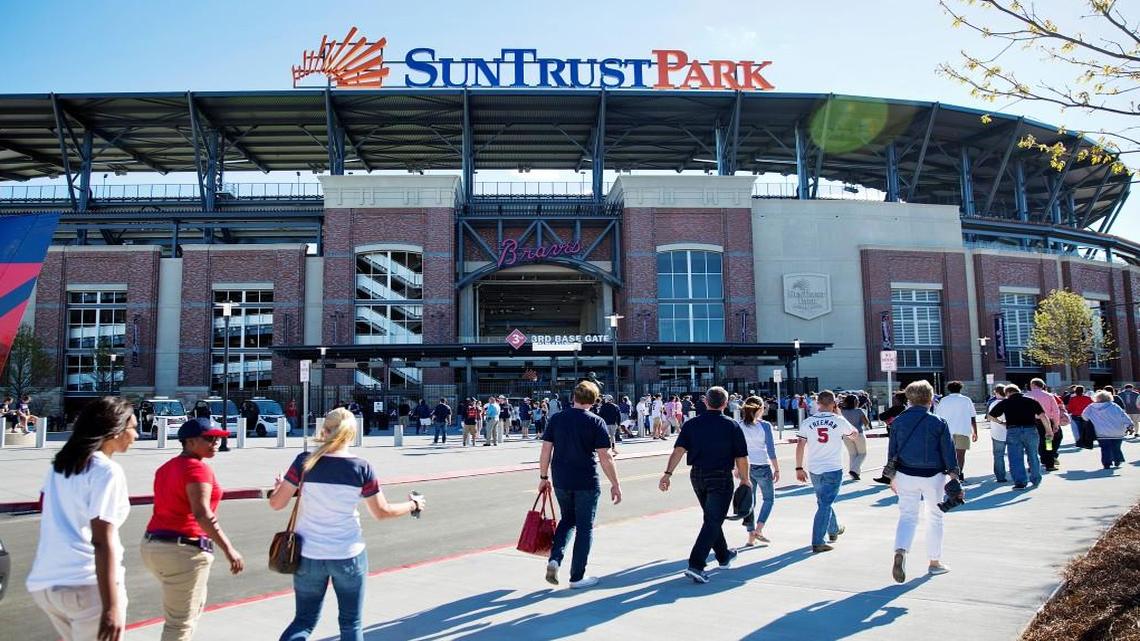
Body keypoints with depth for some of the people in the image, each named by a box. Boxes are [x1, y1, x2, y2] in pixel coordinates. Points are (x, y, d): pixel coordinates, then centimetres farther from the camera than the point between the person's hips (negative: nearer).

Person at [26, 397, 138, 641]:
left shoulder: (60, 466, 12)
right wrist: (112, 607, -20)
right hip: (88, 584, -8)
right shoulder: (107, 471, -13)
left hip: (44, 583, 8)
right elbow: (103, 541, -19)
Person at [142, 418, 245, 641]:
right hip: (183, 550, -10)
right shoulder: (197, 468, -15)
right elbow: (202, 514, -25)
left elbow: (164, 508, 18)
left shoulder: (167, 467, 14)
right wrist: (229, 549, -26)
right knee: (180, 622, 1)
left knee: (196, 604, 28)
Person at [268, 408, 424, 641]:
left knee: (304, 621, 16)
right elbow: (382, 512, -2)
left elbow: (277, 503, -4)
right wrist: (413, 504, 14)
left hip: (309, 554, 1)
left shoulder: (305, 462, -9)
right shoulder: (361, 467, -10)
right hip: (348, 555, -1)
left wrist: (277, 487, 18)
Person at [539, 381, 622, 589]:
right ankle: (577, 577, 13)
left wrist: (543, 477, 12)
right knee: (584, 528, 8)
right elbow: (605, 457, -11)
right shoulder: (596, 422, -8)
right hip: (587, 483, -4)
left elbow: (546, 450, 1)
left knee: (568, 519, 24)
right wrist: (615, 484, -3)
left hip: (561, 481, 4)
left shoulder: (556, 419, 1)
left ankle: (554, 559, 6)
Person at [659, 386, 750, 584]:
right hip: (721, 478, -5)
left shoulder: (691, 424, 1)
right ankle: (695, 565, -15)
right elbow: (741, 457, -6)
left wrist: (668, 473, -11)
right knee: (713, 521, -3)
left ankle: (724, 556, 38)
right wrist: (745, 479, 8)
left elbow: (678, 450, -9)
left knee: (711, 518, 22)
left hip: (697, 476, 5)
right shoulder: (732, 425, -6)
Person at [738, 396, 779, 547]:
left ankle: (751, 536, 14)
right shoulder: (765, 426, -11)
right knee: (769, 499, 14)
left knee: (749, 501, 12)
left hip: (746, 467, 4)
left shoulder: (739, 426, -1)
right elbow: (771, 450, -10)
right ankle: (758, 530, 1)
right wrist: (777, 469, -2)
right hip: (762, 467, -4)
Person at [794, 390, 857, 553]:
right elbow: (854, 433, 13)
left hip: (814, 470, 4)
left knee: (824, 501, 22)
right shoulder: (839, 421, -8)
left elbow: (800, 446, -3)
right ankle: (817, 543, -6)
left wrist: (799, 468, 5)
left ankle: (833, 530, 43)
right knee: (825, 505, -2)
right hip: (833, 469, -4)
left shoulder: (807, 422, -3)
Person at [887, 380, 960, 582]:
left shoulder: (898, 421, 0)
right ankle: (935, 562, 24)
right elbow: (949, 451, -5)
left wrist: (892, 477, 13)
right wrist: (954, 477, 2)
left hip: (905, 475, 2)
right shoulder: (939, 422, -7)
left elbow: (892, 451, 4)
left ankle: (900, 551, -20)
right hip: (933, 476, -1)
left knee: (907, 516, 5)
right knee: (934, 517, 15)